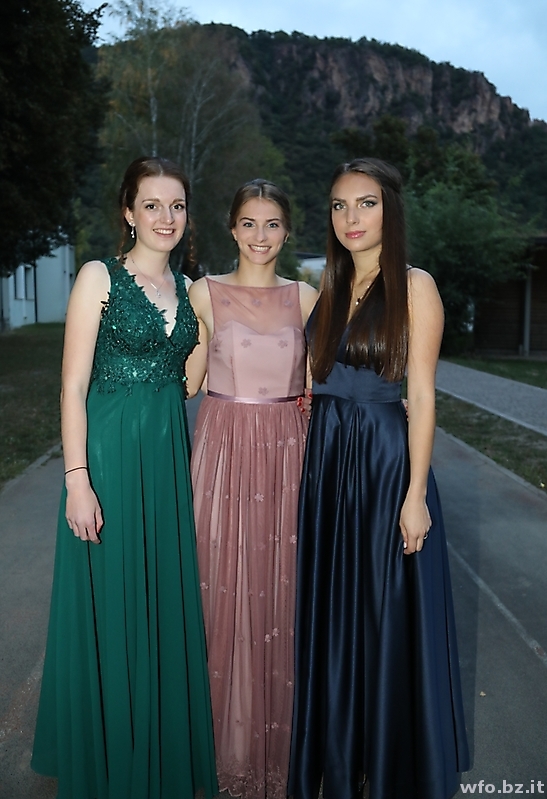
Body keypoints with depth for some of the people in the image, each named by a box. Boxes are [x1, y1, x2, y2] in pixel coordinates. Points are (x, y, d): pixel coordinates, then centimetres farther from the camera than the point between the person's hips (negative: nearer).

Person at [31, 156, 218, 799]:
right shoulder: (100, 277, -5)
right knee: (110, 612, 6)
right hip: (112, 455, -5)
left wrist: (188, 458, 11)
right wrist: (77, 481, -16)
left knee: (167, 608, 14)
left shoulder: (185, 288, 12)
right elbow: (74, 386, -10)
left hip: (172, 457, 5)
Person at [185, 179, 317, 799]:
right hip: (224, 449, -1)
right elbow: (188, 381, 1)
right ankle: (233, 742, 28)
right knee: (228, 589, 5)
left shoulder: (304, 297, 7)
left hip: (289, 450, 2)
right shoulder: (205, 292, 2)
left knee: (283, 589, 8)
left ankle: (280, 743, 30)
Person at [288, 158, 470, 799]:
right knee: (330, 611, 14)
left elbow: (421, 395, -10)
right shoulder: (329, 289, 11)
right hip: (326, 460, 6)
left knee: (387, 614, 6)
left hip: (386, 460, -5)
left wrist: (415, 494, -14)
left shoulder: (414, 287, -5)